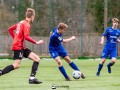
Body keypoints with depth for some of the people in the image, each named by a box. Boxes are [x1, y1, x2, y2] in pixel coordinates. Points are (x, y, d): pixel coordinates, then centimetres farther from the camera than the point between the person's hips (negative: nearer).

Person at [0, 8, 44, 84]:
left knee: (37, 59, 4)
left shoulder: (21, 23, 16)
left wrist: (15, 39, 20)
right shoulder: (26, 24, -11)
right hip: (18, 46, -10)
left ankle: (32, 78, -2)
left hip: (22, 47, 10)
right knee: (16, 65, -19)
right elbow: (26, 37, -22)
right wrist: (36, 42, -17)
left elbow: (10, 29, 21)